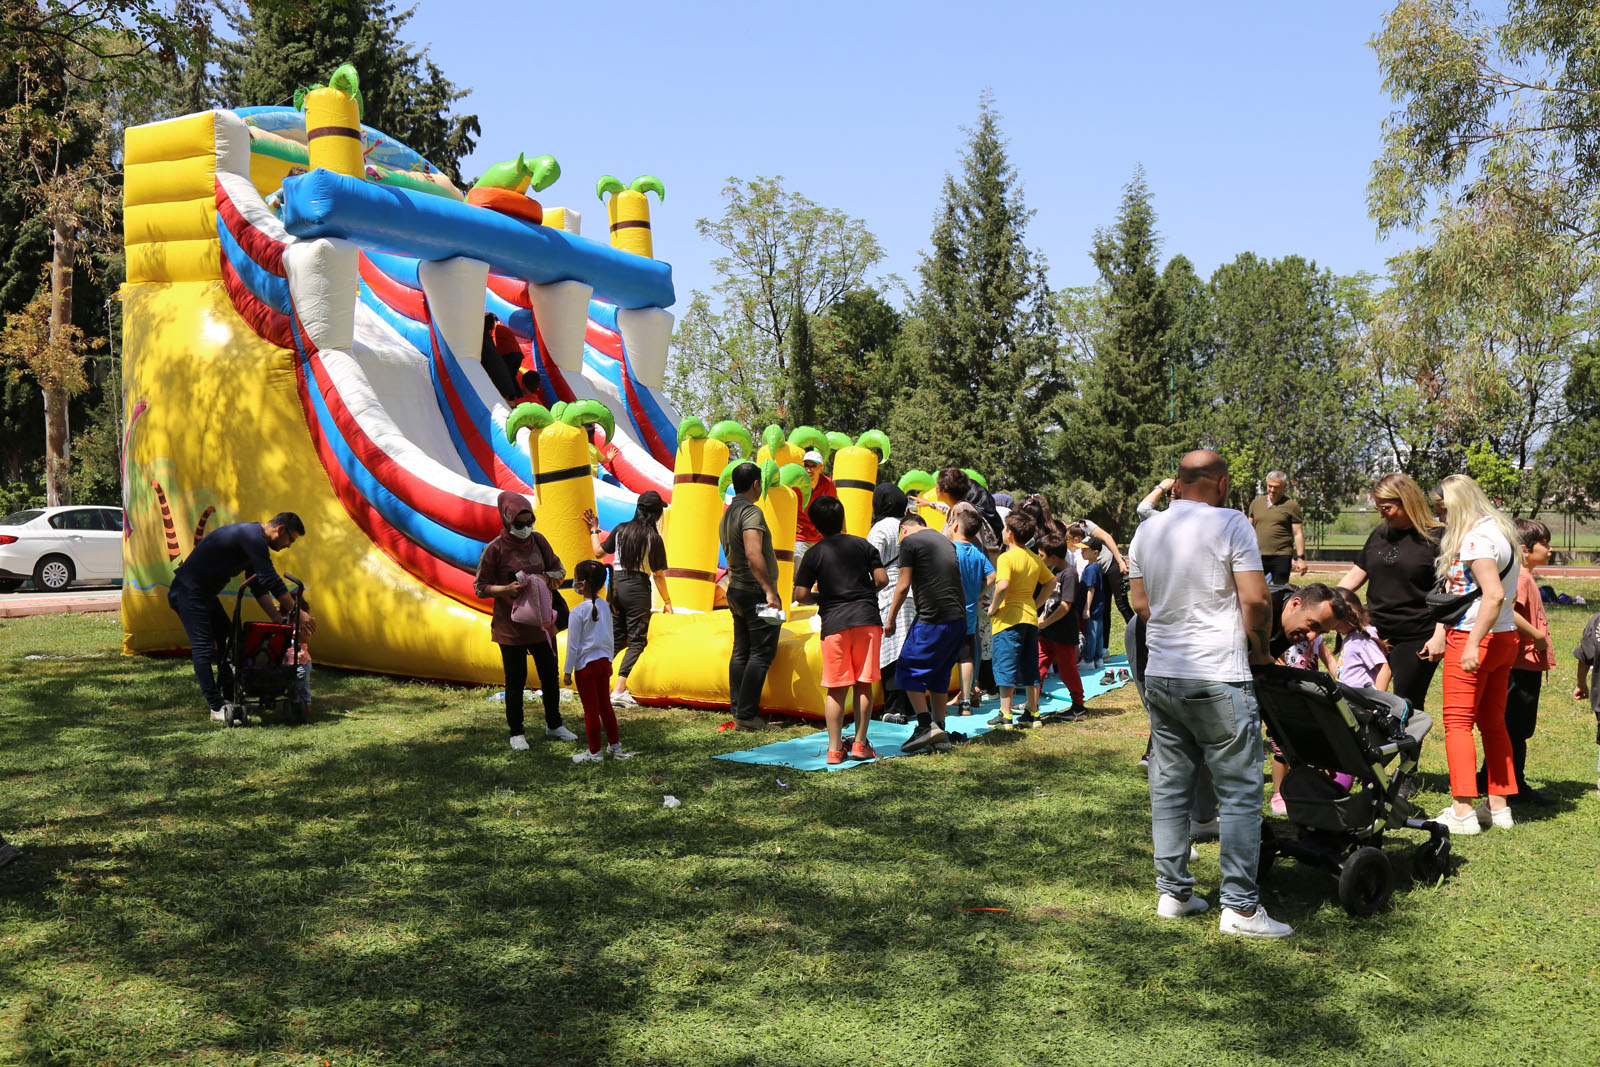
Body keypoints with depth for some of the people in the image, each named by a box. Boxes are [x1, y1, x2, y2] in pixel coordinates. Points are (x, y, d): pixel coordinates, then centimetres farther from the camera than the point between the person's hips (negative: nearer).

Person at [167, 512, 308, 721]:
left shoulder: (252, 538, 11)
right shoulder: (252, 538, -21)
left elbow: (259, 586, 13)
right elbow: (272, 582, -23)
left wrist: (279, 619, 6)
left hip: (205, 593, 11)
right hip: (188, 592, -11)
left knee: (228, 640, 11)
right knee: (203, 647, -10)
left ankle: (229, 696, 16)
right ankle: (217, 708, -11)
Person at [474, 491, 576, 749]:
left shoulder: (538, 540, 0)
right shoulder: (494, 549, -13)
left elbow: (559, 570, 10)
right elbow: (480, 587, -8)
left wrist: (545, 578, -13)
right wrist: (507, 588, -25)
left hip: (541, 621, 5)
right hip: (511, 626, -5)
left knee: (550, 675, 14)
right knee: (515, 680, 5)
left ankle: (554, 726, 31)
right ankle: (516, 733, 19)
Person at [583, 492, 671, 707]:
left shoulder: (621, 530, 5)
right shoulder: (653, 537, -6)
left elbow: (599, 551, 14)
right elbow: (658, 574, -5)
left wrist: (594, 530, 30)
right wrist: (666, 600, 5)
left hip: (616, 584, 5)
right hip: (638, 588, -5)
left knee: (617, 637, 17)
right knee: (637, 640, -1)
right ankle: (619, 689, -11)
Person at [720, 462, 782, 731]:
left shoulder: (727, 514, 15)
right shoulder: (751, 512, -15)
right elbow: (754, 555, -25)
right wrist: (769, 590, -25)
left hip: (737, 591, 10)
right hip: (756, 592, -9)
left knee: (741, 652, 12)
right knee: (762, 653, -6)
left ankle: (738, 711, 14)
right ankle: (747, 715, -7)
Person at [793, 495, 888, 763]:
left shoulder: (814, 554, 1)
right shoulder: (862, 545, 6)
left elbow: (801, 595, -4)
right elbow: (882, 579, 0)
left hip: (834, 623, -1)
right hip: (867, 619, 1)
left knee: (836, 688, 3)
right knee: (864, 684, 8)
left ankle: (835, 748, 4)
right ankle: (860, 744, 11)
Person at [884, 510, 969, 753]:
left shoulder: (909, 542, -2)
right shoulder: (944, 540, 20)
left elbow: (903, 586, -5)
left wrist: (891, 619, 5)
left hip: (932, 619, -8)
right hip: (959, 617, 8)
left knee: (908, 669, 2)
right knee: (939, 674, 14)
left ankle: (926, 726, -9)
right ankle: (940, 733, 12)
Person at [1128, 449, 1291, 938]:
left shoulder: (1146, 531, 8)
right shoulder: (1231, 525, -9)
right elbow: (1255, 599, -12)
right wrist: (1259, 646, 3)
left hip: (1160, 676, 6)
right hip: (1218, 679, -6)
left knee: (1169, 788, 13)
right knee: (1239, 793, 1)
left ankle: (1173, 892, 19)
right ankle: (1240, 907, 2)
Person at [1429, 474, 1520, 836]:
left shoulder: (1476, 538, -16)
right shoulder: (1498, 531, 14)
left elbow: (1494, 595, -25)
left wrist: (1473, 643, -26)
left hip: (1473, 639, -10)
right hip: (1504, 639, 10)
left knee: (1458, 723, -4)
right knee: (1493, 723, 15)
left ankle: (1463, 811, -4)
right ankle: (1498, 806, 20)